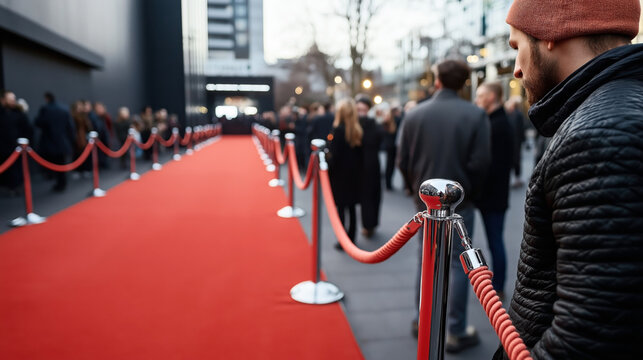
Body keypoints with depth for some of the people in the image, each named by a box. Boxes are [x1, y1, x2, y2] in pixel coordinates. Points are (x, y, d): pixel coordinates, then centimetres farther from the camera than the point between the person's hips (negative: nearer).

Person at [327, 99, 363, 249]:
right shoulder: (358, 130, 2)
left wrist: (329, 172, -7)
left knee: (340, 207, 1)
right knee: (351, 208, 14)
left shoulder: (338, 129, -15)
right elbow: (361, 153, 4)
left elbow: (334, 154, -17)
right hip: (354, 173, 6)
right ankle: (351, 238, 23)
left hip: (340, 174, -5)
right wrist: (358, 169, 12)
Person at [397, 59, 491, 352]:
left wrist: (418, 186, 12)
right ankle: (456, 333, 14)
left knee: (426, 261, 15)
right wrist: (469, 191, 4)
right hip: (459, 201, -2)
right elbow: (480, 162, -12)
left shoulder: (414, 114, -4)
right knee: (458, 264, 6)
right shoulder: (475, 115, -11)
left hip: (425, 200, 3)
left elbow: (403, 161, -3)